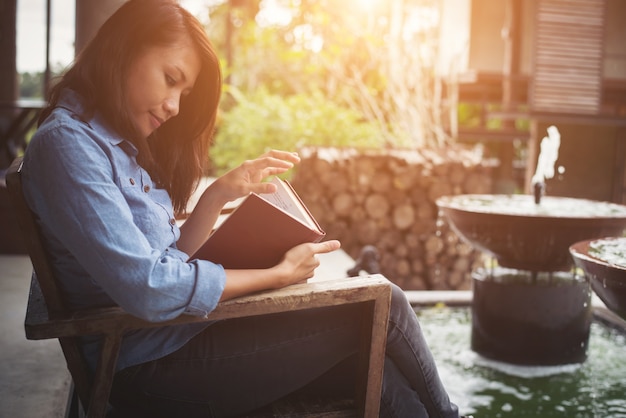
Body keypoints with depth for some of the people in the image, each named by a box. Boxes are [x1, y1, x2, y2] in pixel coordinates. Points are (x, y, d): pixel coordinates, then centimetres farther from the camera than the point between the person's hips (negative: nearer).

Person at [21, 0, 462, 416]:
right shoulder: (65, 143, -15)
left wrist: (219, 195, -3)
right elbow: (148, 288, -24)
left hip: (180, 332, 8)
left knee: (379, 380, -4)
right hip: (149, 367, -8)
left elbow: (174, 259, 11)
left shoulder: (120, 144, 13)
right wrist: (278, 274, -15)